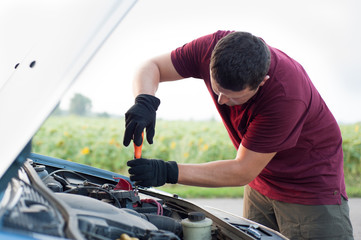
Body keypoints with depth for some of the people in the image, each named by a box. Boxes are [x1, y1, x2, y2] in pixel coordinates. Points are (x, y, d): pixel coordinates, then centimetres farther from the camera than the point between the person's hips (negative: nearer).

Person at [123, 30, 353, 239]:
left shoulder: (287, 97, -37)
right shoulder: (212, 48, -21)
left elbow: (243, 171, -30)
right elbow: (151, 68, -9)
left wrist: (169, 172, -34)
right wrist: (145, 102, -32)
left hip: (311, 184, -5)